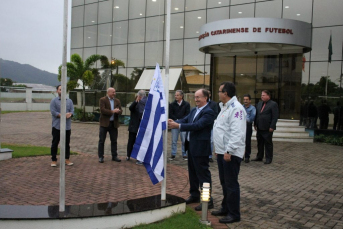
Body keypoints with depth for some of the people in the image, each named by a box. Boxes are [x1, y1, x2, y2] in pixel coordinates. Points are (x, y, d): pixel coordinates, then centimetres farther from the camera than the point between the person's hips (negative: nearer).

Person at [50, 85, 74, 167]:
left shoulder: (69, 101, 13)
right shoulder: (54, 101, 0)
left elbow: (72, 111, 4)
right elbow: (53, 112, -11)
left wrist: (69, 114, -19)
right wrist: (64, 115, -16)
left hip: (67, 126, 4)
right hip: (57, 126, -4)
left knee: (67, 143, 9)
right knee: (55, 143, 1)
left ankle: (67, 159, 18)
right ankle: (54, 160, 10)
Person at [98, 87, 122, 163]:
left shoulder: (117, 101, 11)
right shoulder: (102, 100, -4)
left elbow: (120, 111, 5)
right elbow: (102, 110, -16)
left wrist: (118, 111, -18)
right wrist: (112, 111, -18)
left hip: (114, 123, 4)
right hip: (104, 123, -4)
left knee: (114, 140, 9)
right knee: (101, 140, 2)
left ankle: (114, 156, 19)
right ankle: (100, 157, 10)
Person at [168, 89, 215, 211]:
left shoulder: (208, 112, -15)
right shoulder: (194, 110, 13)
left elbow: (198, 125, -26)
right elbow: (185, 120, 5)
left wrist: (178, 126, -30)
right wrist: (173, 122, -16)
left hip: (200, 147, -9)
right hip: (191, 146, 9)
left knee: (203, 173, -1)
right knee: (192, 172, 19)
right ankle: (194, 195, 34)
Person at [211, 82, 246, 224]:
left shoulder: (236, 108, -17)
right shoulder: (225, 107, 17)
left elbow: (237, 133, -24)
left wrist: (229, 151, -25)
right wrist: (219, 149, 21)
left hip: (231, 153, -10)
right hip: (222, 152, 10)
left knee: (231, 184, -2)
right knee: (224, 182, 18)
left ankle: (234, 214, 10)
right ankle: (226, 208, 31)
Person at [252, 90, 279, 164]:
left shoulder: (273, 104, -6)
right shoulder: (259, 104, 14)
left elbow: (275, 117, -11)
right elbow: (256, 115, 18)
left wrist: (272, 127, -16)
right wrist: (255, 124, 11)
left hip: (267, 128, -6)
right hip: (259, 128, 7)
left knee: (268, 144, 2)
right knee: (260, 143, 14)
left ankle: (269, 158, 10)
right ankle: (259, 157, 24)